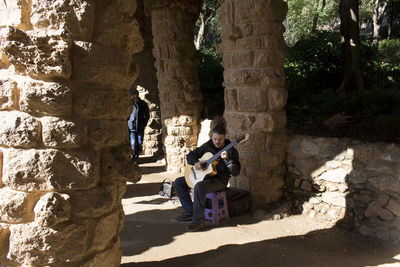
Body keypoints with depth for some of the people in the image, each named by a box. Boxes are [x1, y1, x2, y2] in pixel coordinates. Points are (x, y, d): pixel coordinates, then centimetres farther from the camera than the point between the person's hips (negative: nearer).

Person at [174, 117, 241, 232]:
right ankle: (190, 211, 5)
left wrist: (227, 159, -30)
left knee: (199, 186, -36)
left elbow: (236, 172, -16)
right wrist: (195, 162, -11)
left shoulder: (231, 151, -9)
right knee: (178, 182, 2)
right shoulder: (207, 146, 5)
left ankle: (198, 220, -26)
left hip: (220, 179, -7)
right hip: (204, 175, 7)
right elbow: (190, 155, 11)